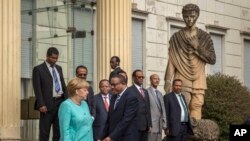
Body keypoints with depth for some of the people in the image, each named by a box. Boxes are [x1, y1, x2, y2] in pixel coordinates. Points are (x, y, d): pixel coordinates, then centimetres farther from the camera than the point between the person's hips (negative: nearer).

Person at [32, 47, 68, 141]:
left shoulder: (59, 68, 16)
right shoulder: (38, 69, -3)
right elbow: (37, 89, -9)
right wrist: (41, 105, -18)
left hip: (60, 102, 6)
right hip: (48, 104, -6)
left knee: (59, 130, 8)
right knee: (44, 132, -2)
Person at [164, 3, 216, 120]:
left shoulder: (204, 37, 10)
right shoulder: (176, 37, 7)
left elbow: (212, 59, 5)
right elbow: (171, 61, 3)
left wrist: (197, 47, -6)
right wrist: (168, 80, -6)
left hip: (198, 79, 2)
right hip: (182, 79, -2)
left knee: (196, 107, -6)